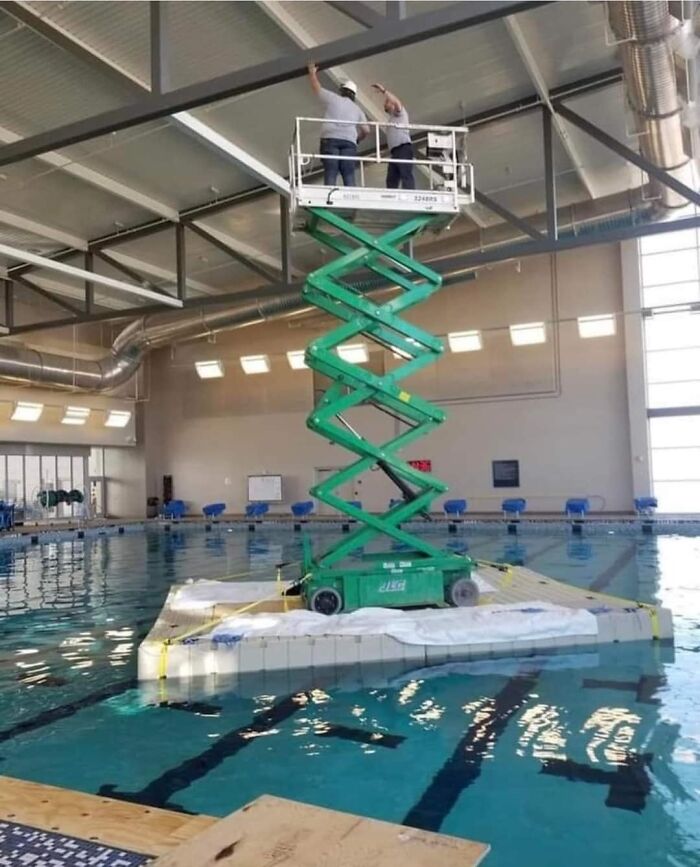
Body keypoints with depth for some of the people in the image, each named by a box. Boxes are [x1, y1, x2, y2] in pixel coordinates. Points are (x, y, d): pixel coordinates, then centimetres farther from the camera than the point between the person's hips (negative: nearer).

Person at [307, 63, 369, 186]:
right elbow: (366, 130, 16)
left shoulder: (333, 98, 17)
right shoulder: (357, 109, 23)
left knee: (330, 174, -13)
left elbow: (317, 87, 28)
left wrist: (312, 73, 46)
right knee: (349, 176, -6)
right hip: (349, 141, 2)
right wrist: (357, 139, 35)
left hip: (330, 139, -2)